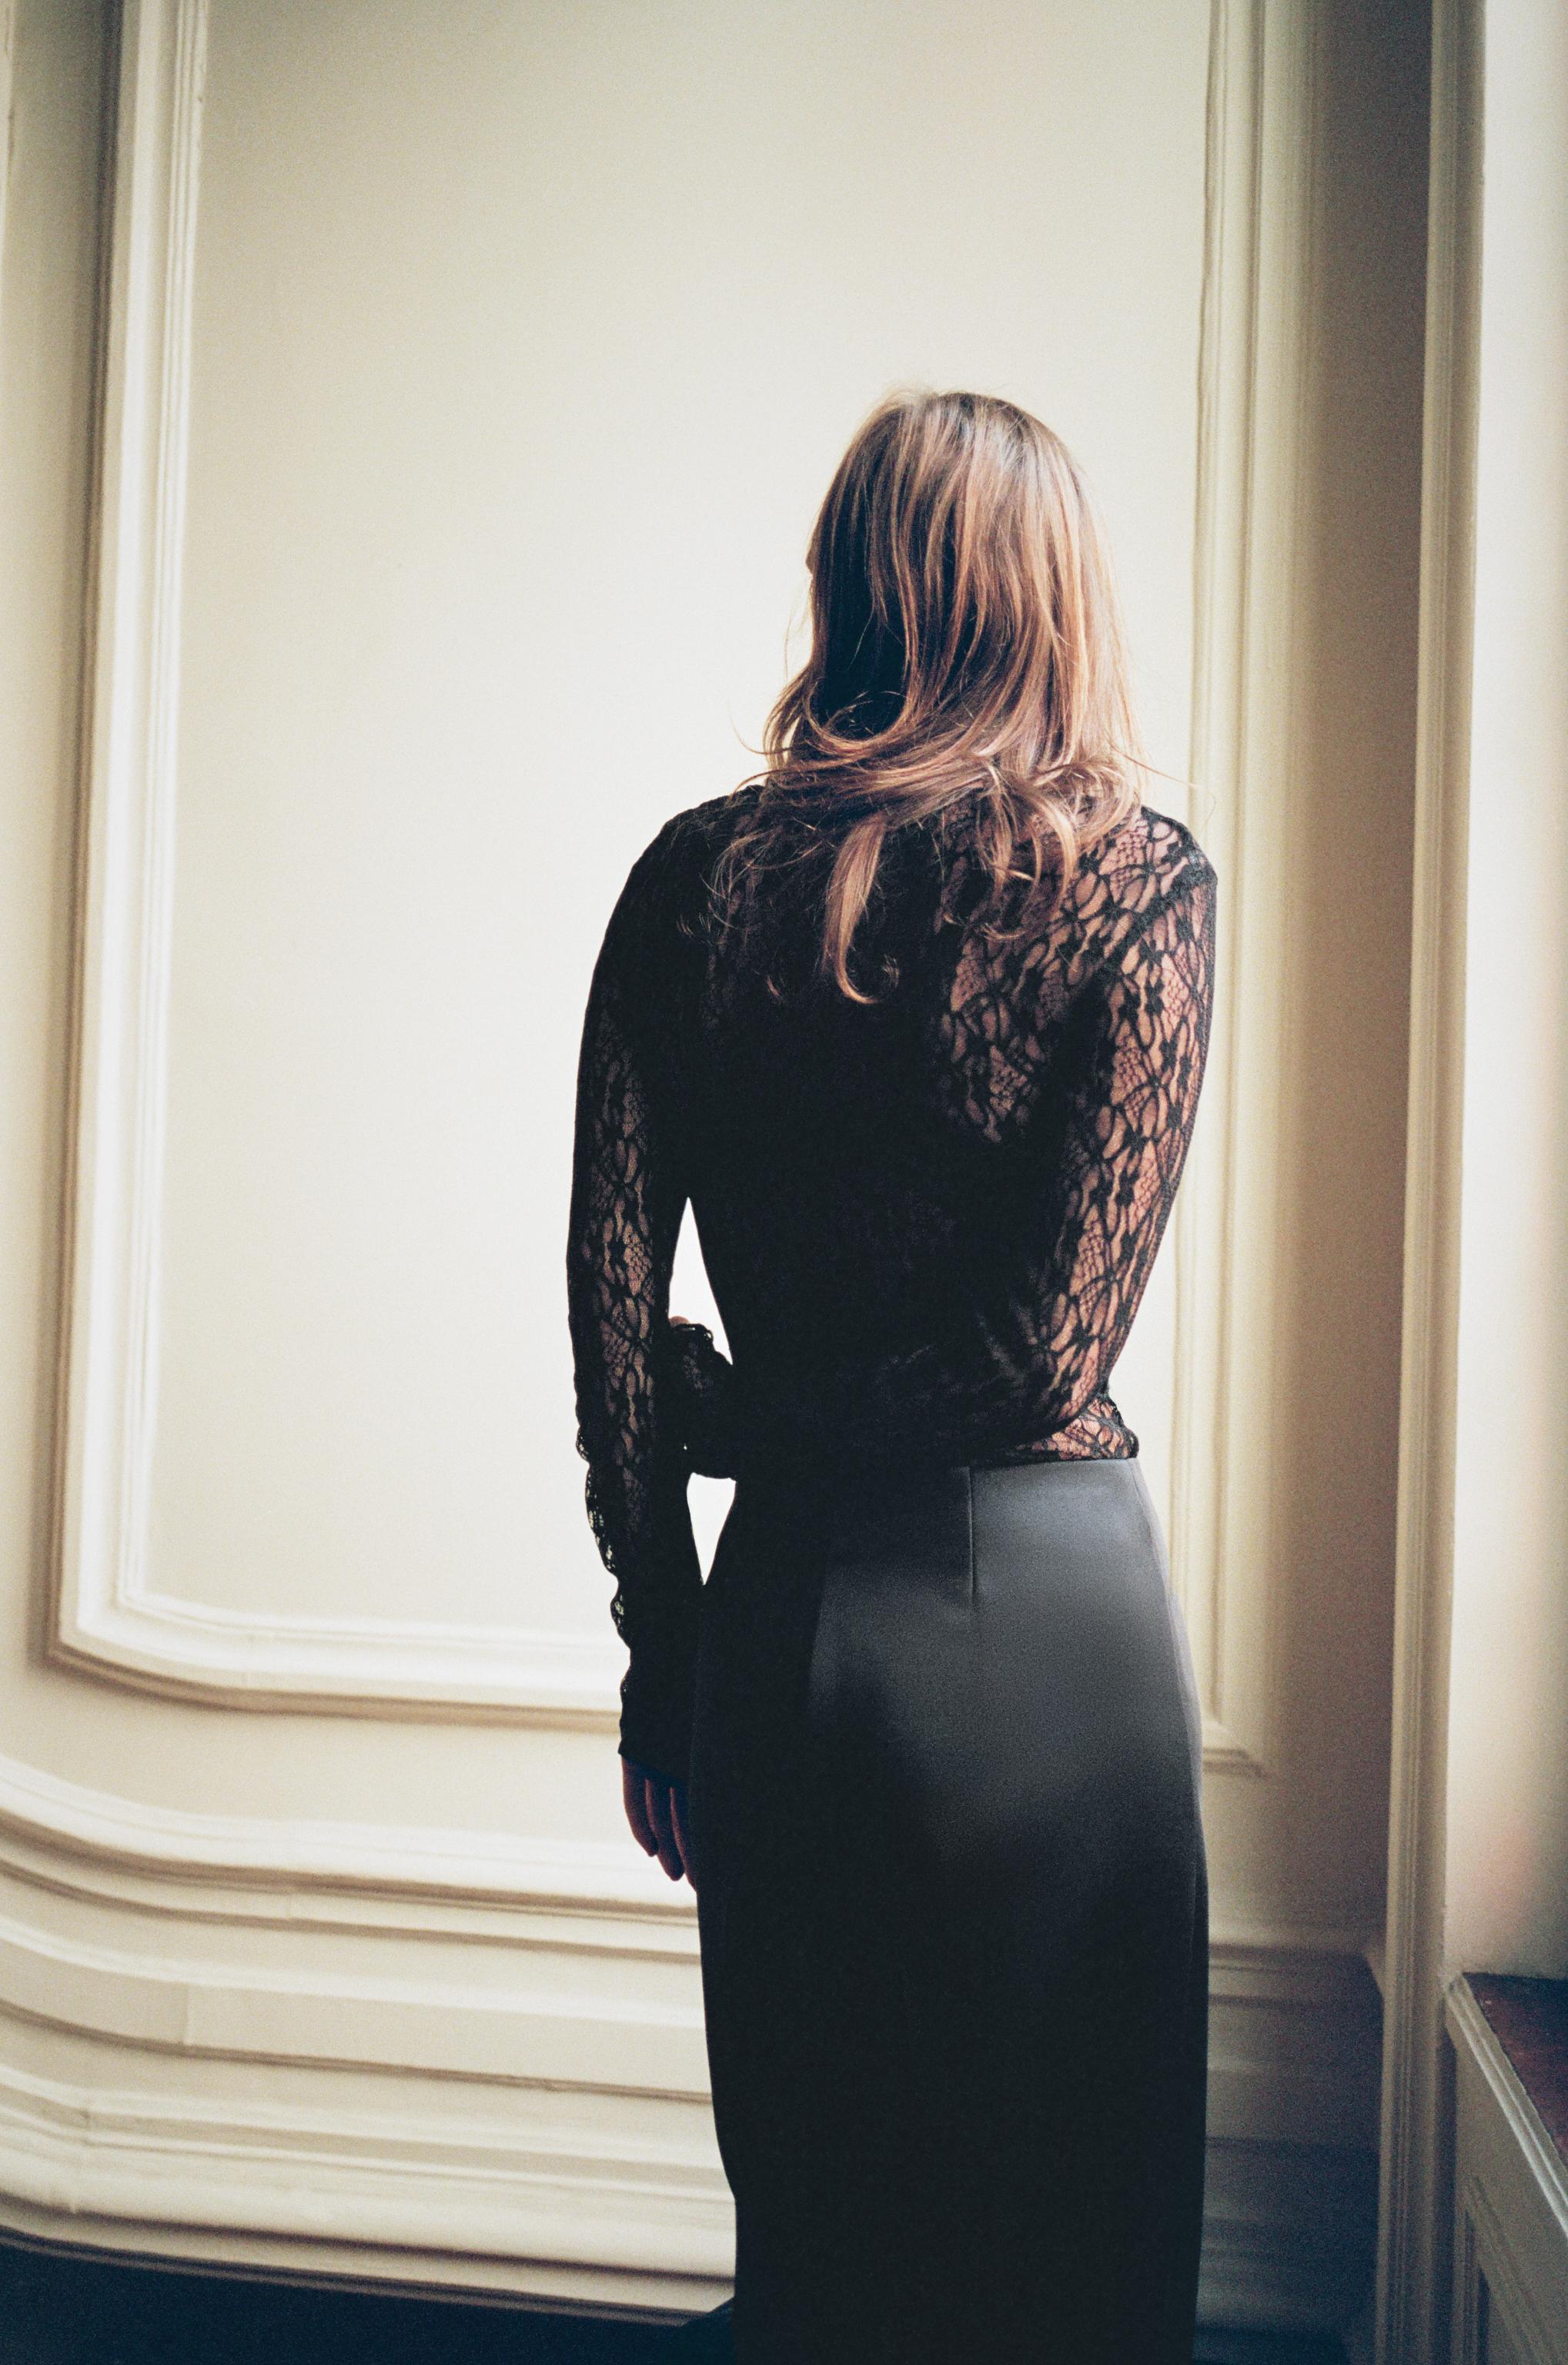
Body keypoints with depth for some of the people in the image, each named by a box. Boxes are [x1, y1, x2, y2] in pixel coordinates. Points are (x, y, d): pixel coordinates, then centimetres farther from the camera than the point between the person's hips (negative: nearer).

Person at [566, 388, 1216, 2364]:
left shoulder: (699, 870, -1)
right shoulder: (1136, 872, -7)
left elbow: (608, 1292, -2)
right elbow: (1057, 1341, -13)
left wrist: (660, 1642, 8)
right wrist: (756, 1417, 1)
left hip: (785, 1605, 2)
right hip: (1046, 1596, -2)